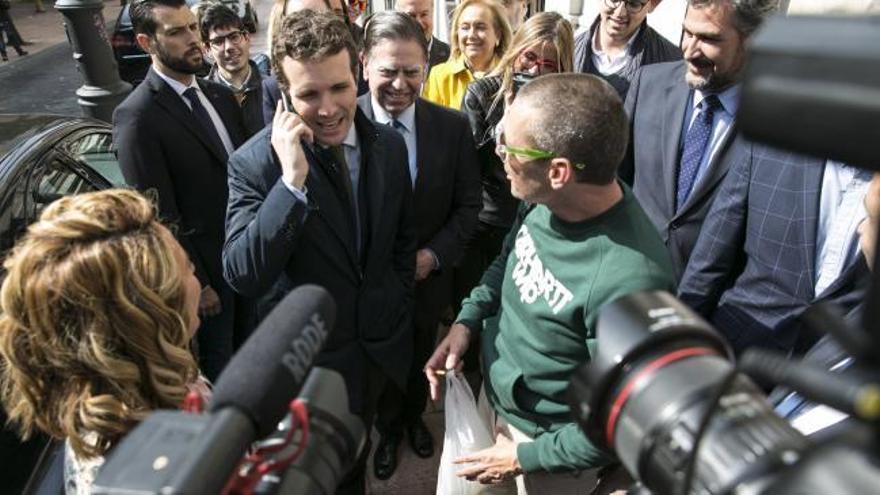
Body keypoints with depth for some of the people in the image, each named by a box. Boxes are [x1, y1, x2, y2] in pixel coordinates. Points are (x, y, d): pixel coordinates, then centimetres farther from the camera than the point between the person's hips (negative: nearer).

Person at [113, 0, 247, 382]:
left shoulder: (220, 95, 5)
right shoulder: (136, 117, -16)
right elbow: (160, 215, -16)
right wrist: (196, 282, -14)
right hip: (208, 266, -6)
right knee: (219, 360, 15)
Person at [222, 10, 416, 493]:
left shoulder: (389, 144, -8)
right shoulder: (254, 162, -22)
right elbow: (242, 276, -30)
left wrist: (398, 304, 6)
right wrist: (292, 180, -38)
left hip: (382, 342, 4)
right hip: (308, 356, -3)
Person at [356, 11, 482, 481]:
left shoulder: (453, 126, -12)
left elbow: (468, 204, -6)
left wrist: (434, 254, -17)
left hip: (427, 277, 2)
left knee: (420, 360, 27)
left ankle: (414, 417, 58)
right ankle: (388, 429, 53)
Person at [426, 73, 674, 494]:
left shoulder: (628, 282, -38)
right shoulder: (544, 201, -18)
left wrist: (527, 457, -15)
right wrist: (468, 318, -10)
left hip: (548, 442, -6)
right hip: (491, 390, 6)